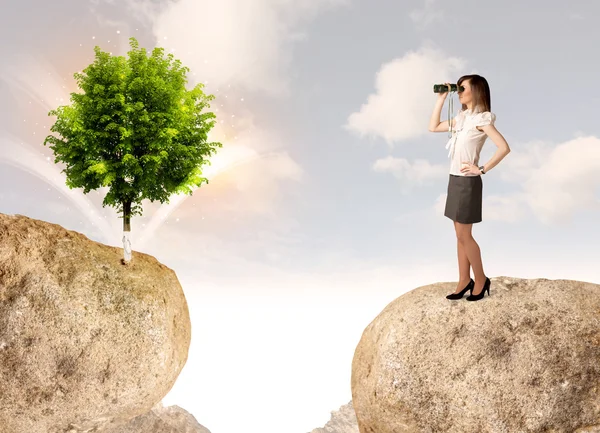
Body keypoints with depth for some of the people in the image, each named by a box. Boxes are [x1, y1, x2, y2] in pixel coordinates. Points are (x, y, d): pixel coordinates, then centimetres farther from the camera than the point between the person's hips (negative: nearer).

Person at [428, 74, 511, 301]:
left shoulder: (481, 119, -14)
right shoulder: (462, 117, 11)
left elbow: (504, 147, -22)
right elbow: (433, 127, 17)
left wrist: (482, 169, -18)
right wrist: (441, 99, 11)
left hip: (467, 182, -8)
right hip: (455, 180, 8)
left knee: (464, 235, -1)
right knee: (460, 234, 11)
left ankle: (481, 280, 14)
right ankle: (464, 281, 18)